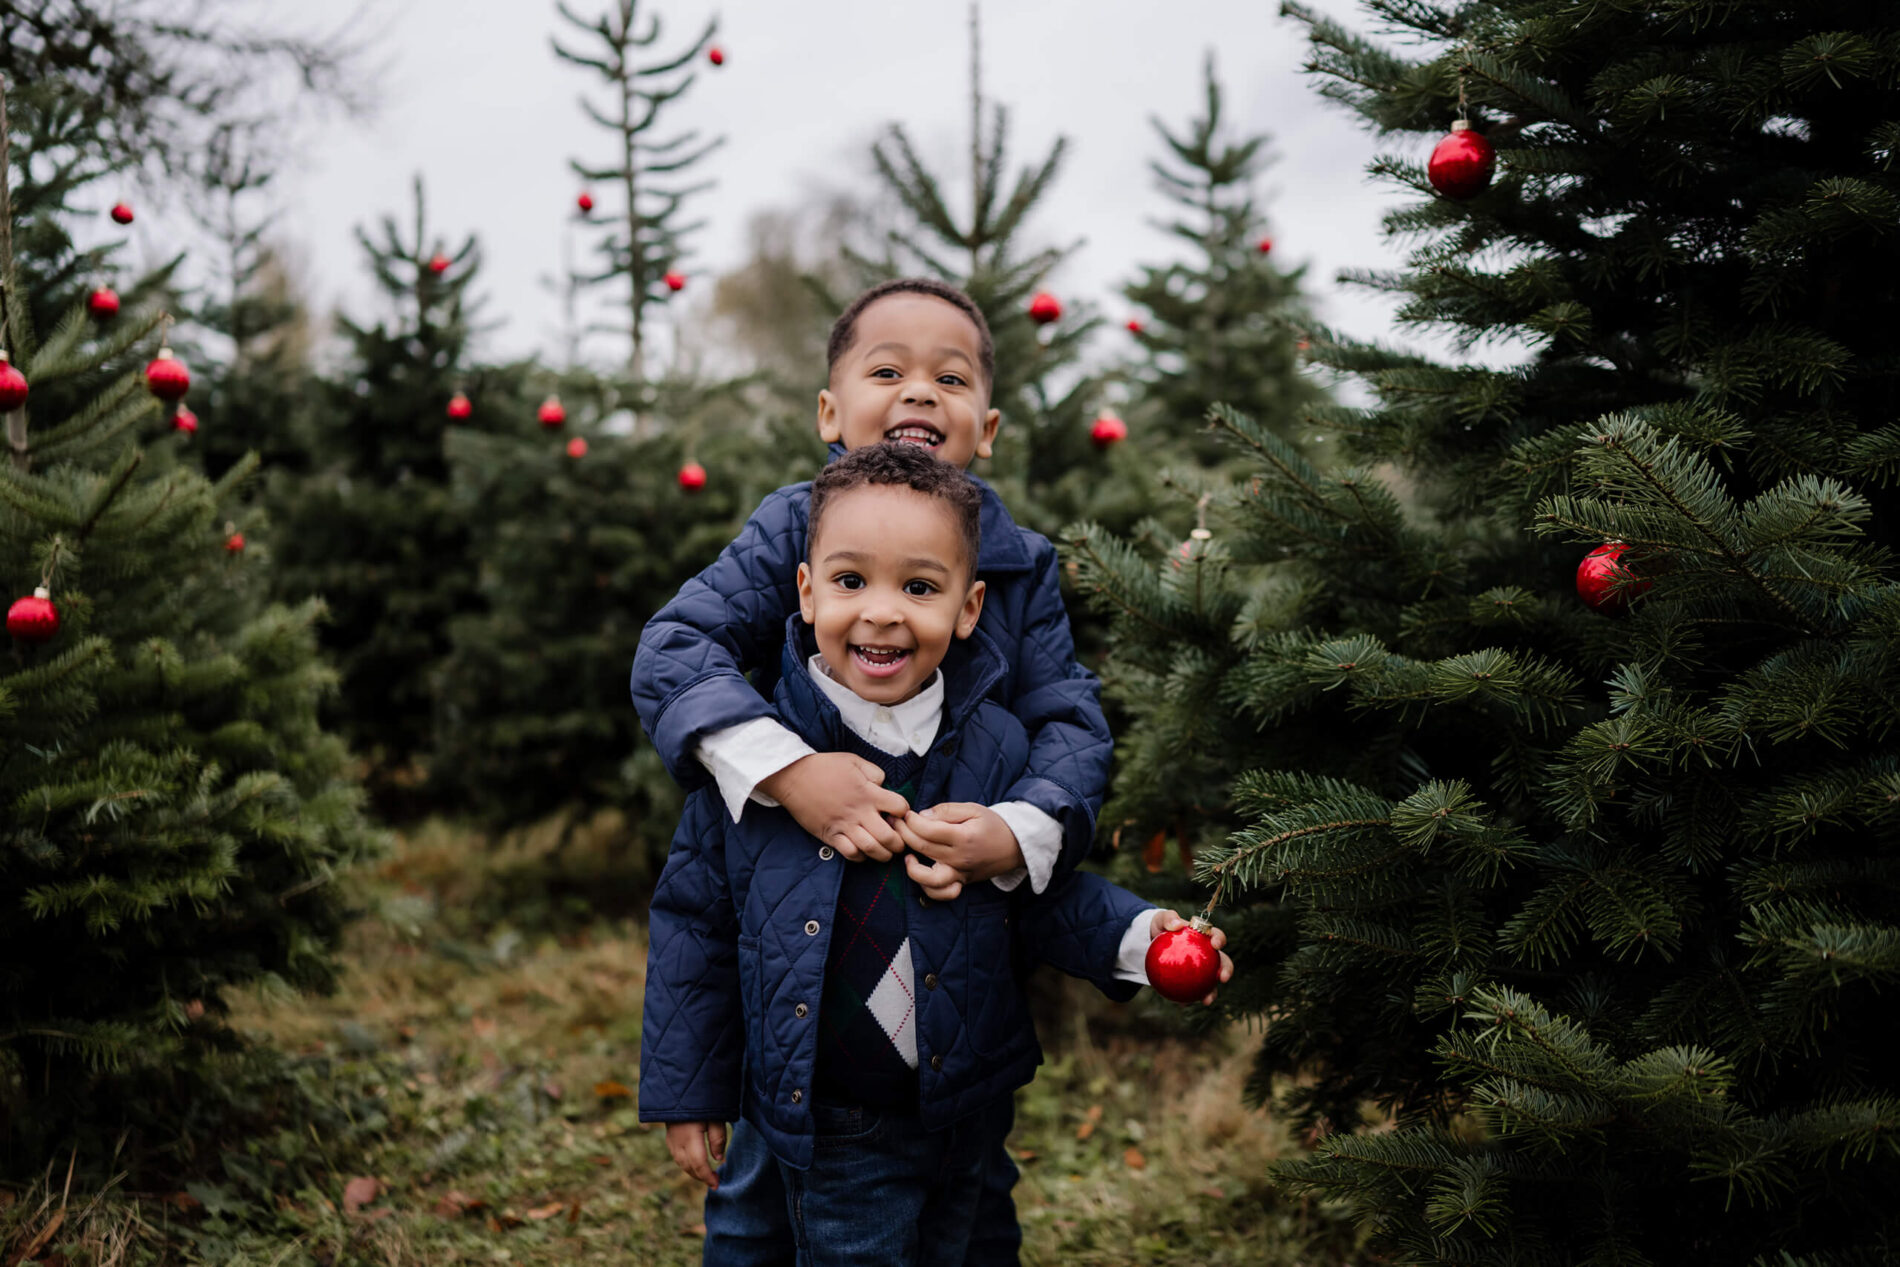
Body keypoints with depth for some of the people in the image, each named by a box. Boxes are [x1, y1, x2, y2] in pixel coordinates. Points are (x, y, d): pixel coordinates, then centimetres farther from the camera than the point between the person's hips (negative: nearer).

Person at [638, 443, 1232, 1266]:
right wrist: (687, 1091, 1)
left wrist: (1133, 938, -14)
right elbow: (695, 923, -3)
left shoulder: (997, 750, -7)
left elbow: (1044, 897, 5)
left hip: (967, 1116, 3)